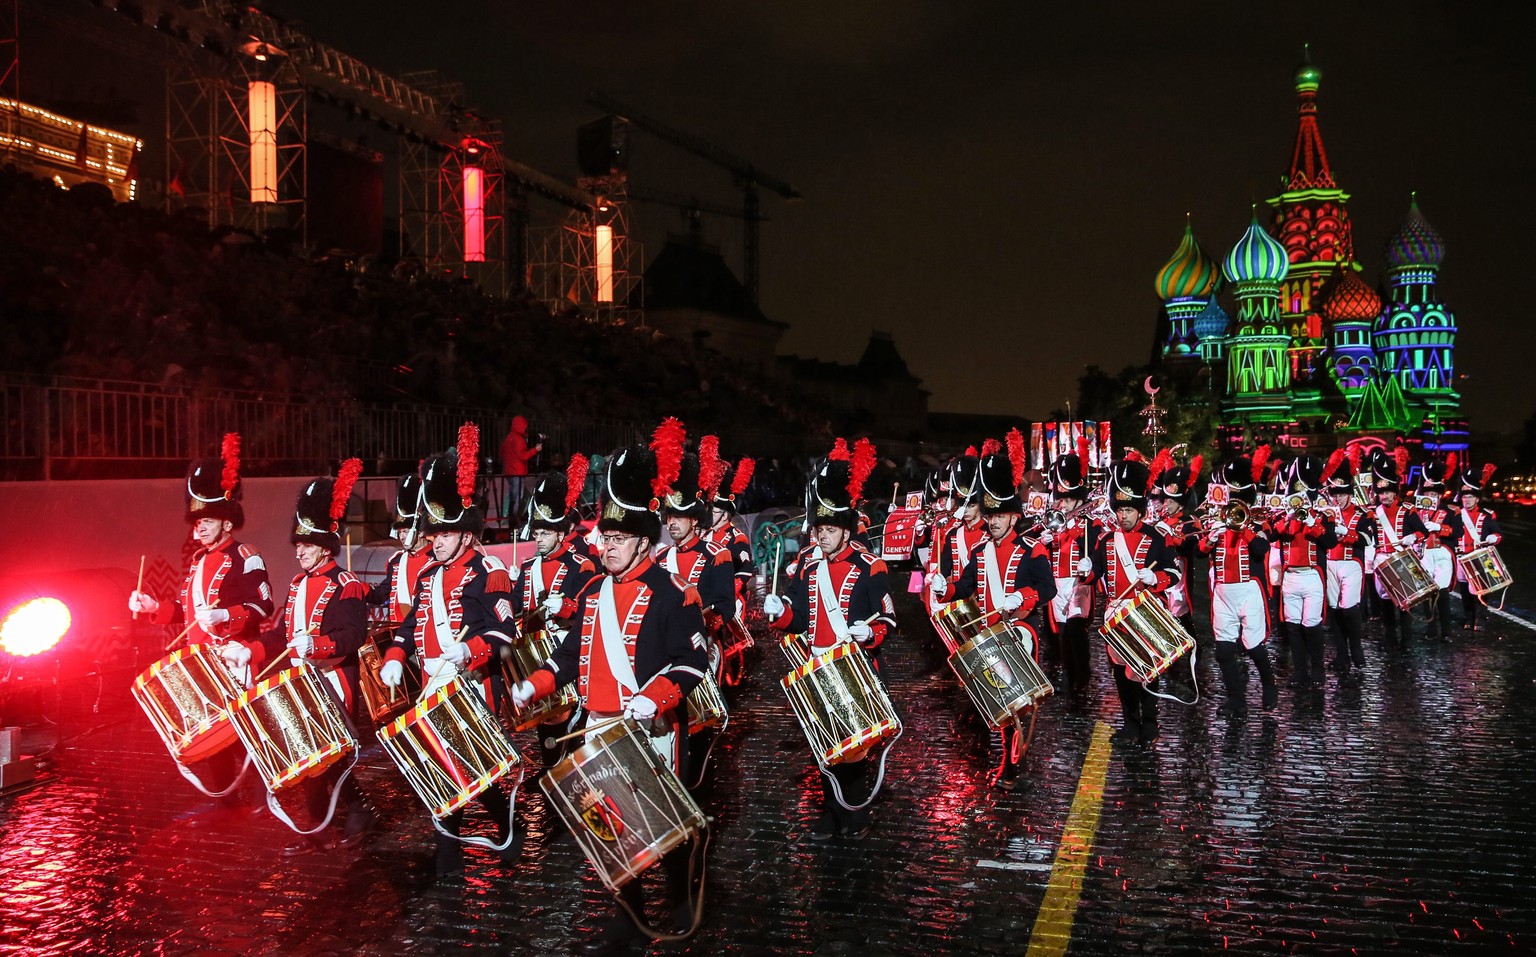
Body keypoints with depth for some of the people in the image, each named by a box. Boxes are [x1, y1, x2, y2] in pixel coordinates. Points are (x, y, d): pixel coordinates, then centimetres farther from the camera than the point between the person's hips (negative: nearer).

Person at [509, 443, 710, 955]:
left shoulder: (670, 592, -12)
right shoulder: (593, 592, 10)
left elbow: (693, 661, -16)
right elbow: (574, 651, 18)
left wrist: (653, 699, -30)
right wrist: (535, 686, 5)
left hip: (652, 733, -6)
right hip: (602, 730, 6)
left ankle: (684, 909, 29)